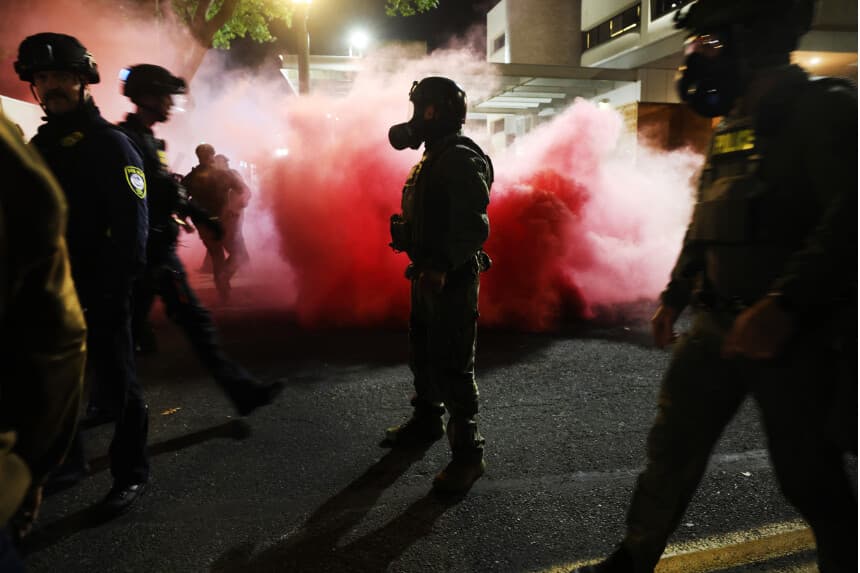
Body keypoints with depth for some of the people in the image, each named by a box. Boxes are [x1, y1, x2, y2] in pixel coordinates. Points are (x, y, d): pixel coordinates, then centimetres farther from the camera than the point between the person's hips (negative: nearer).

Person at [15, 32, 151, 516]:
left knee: (117, 385, 3)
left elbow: (131, 223, -16)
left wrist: (113, 287, -22)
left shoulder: (111, 144, -7)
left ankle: (131, 475, 17)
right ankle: (68, 462, 37)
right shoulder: (40, 145, 15)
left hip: (100, 293, -7)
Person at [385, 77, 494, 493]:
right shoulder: (434, 157, 14)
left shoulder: (461, 159, -17)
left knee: (452, 366, -5)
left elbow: (474, 228, -25)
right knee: (422, 354, 21)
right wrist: (421, 262, 16)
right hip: (427, 275, 10)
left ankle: (468, 454, 8)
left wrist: (442, 266, -32)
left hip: (451, 280, -10)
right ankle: (427, 421, 40)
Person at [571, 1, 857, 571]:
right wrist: (674, 295, 17)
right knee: (672, 445, 10)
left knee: (808, 473, 7)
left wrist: (783, 304, -31)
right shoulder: (732, 124, 15)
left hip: (792, 330, -6)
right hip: (716, 322, 7)